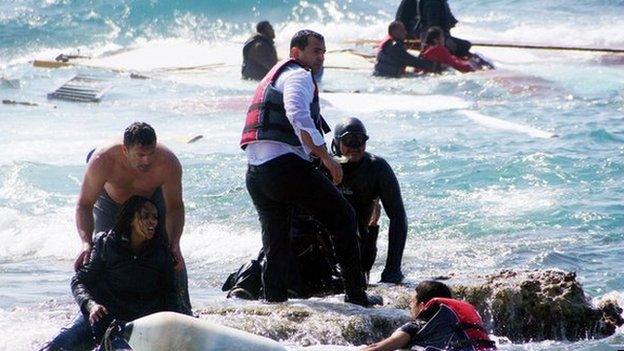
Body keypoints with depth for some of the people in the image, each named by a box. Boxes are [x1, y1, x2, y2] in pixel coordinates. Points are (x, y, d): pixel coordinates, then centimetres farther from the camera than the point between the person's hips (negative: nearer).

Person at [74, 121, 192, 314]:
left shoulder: (168, 163, -39)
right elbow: (84, 205, -33)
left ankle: (183, 311, 6)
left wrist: (174, 244, -38)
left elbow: (174, 206, -25)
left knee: (172, 256, -7)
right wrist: (87, 244, -47)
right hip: (112, 202, 0)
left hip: (154, 200, 0)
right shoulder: (102, 161, -41)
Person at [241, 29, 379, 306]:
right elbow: (298, 117, -19)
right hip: (284, 164, -9)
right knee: (342, 217, -1)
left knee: (275, 243, 15)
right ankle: (355, 294, -3)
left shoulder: (274, 76, 30)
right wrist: (326, 157, -19)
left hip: (254, 172, 9)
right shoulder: (298, 76, -1)